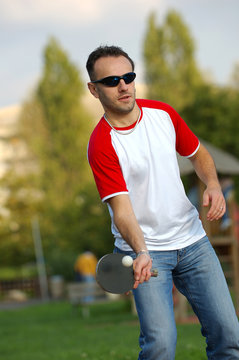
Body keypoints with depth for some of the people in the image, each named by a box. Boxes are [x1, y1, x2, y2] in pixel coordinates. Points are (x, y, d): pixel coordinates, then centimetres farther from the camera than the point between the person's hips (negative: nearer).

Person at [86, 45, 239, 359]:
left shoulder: (163, 113, 1)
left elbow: (198, 153, 17)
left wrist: (213, 186, -3)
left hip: (191, 240, 5)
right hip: (144, 250, -5)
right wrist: (141, 252, -40)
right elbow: (122, 209, -23)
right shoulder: (101, 145, -16)